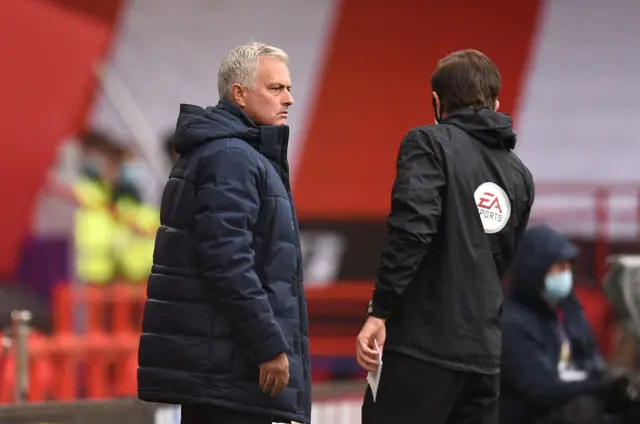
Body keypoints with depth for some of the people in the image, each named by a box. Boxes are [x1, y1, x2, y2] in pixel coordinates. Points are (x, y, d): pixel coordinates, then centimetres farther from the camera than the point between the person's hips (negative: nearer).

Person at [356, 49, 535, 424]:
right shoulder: (520, 175, 17)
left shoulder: (430, 143, -2)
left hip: (422, 342, -6)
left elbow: (412, 228, -16)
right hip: (483, 352, 6)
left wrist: (380, 311, -16)